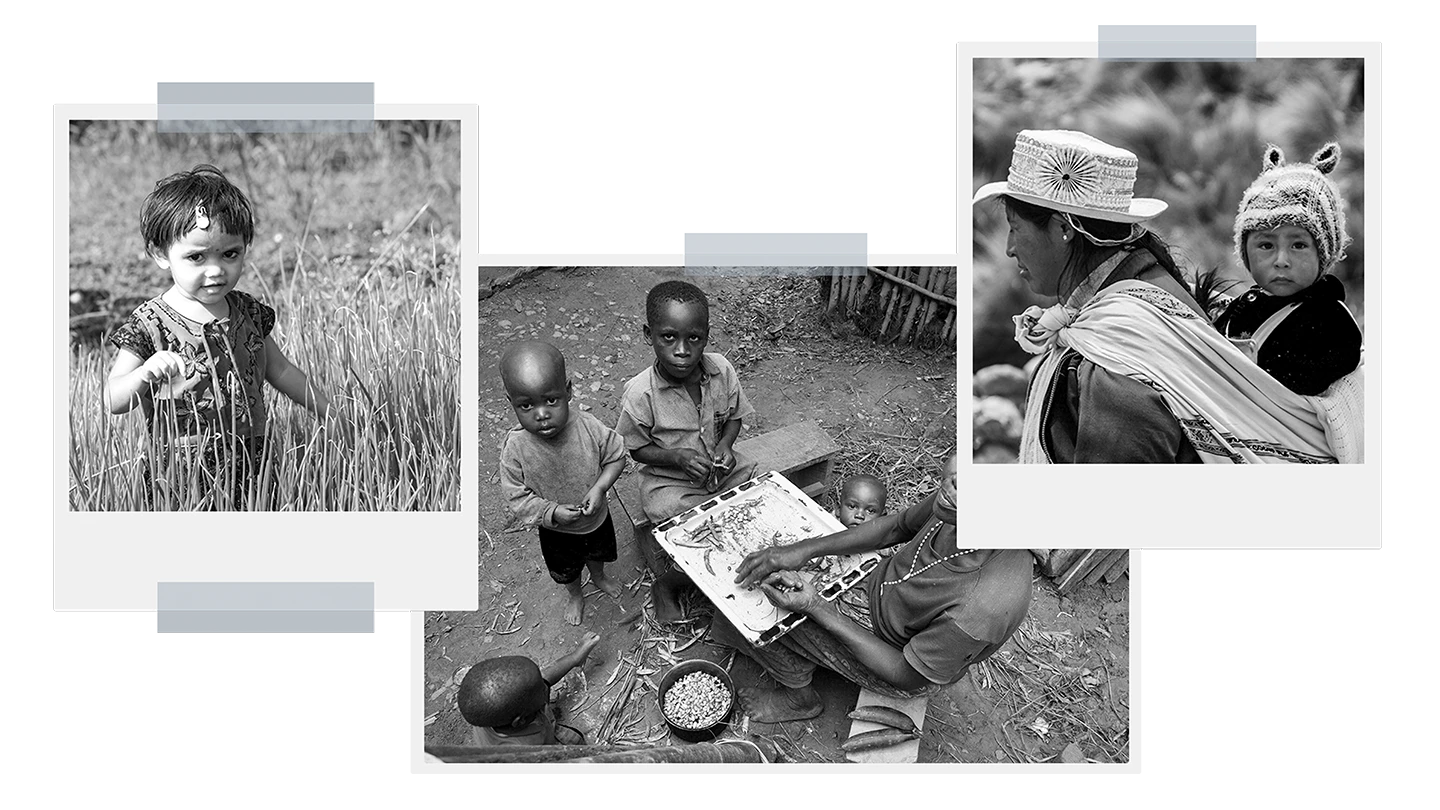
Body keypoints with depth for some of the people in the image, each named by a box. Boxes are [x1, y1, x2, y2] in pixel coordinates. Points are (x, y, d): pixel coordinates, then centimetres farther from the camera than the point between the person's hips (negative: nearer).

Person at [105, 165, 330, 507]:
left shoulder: (248, 311, 5)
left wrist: (327, 412, 21)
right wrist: (146, 375, -34)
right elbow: (112, 401, -15)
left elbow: (280, 370, 20)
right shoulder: (149, 324, -10)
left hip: (251, 468, 4)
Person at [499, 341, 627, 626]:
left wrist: (599, 488, -28)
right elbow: (517, 500, -25)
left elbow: (615, 457, -14)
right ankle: (575, 596, 62)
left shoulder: (588, 427, -31)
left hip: (596, 517, 1)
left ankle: (599, 578, 68)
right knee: (566, 569, 29)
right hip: (556, 532, -1)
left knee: (597, 552, 34)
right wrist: (553, 512, -37)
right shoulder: (514, 449, -33)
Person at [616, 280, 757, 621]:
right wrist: (678, 457, -24)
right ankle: (665, 585, 13)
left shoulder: (722, 370, -13)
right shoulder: (640, 393, -24)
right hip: (670, 482, -5)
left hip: (722, 468, 5)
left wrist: (725, 444, -14)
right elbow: (636, 449, -10)